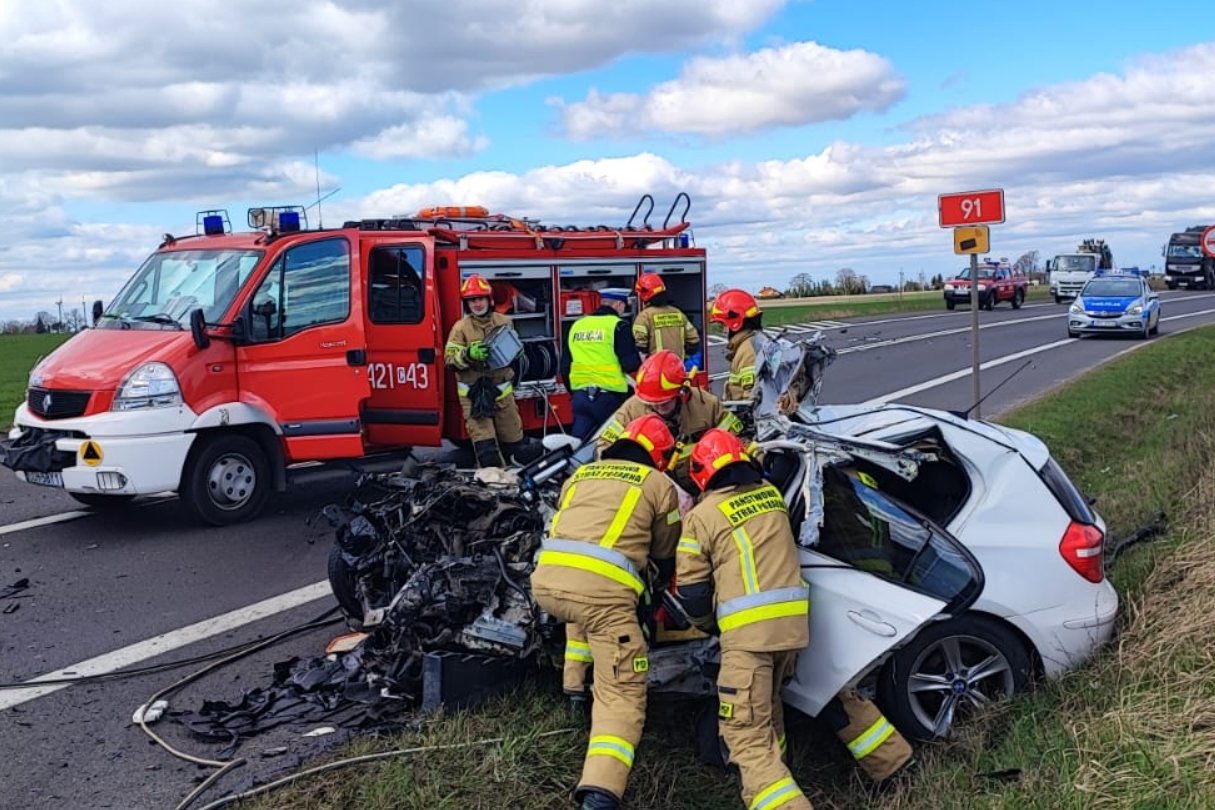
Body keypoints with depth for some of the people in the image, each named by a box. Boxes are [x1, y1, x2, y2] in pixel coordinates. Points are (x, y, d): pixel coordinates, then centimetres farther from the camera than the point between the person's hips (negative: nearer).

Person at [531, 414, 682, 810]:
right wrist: (657, 593, 47)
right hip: (602, 588, -5)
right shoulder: (659, 484, 18)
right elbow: (665, 558, 27)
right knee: (623, 696, -1)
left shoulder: (581, 475, 28)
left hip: (547, 580, 5)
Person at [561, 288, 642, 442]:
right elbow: (630, 363, -12)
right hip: (608, 396, -5)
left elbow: (565, 366, 15)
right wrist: (640, 359, 10)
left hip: (580, 395, 5)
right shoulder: (617, 325, -5)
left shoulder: (577, 325, 13)